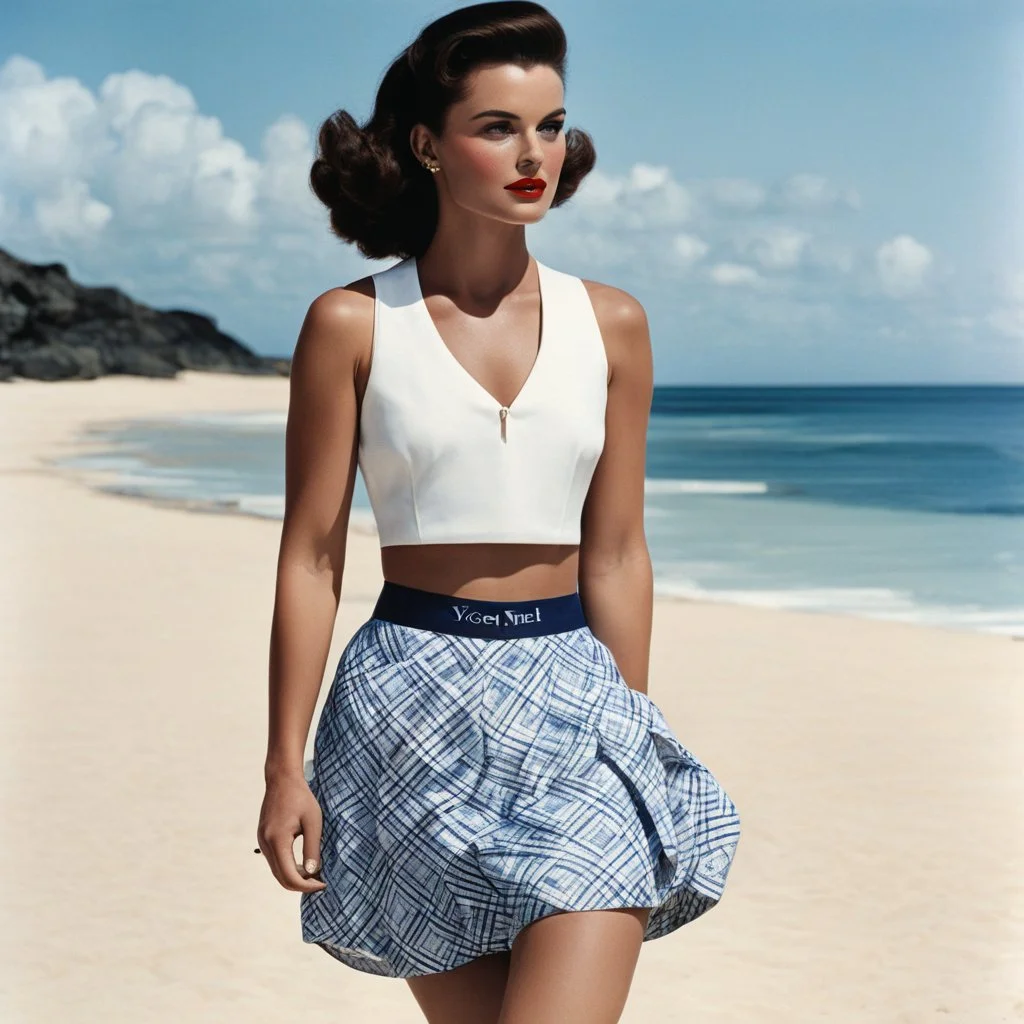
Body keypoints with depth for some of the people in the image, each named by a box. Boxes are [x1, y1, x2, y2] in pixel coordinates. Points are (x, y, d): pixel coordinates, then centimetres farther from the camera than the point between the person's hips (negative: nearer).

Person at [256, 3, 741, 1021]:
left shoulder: (611, 324, 5)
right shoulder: (352, 325, -2)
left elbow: (615, 557, 9)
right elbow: (310, 560, -1)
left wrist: (639, 731, 12)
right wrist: (284, 766, -3)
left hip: (573, 707, 2)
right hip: (414, 700, -1)